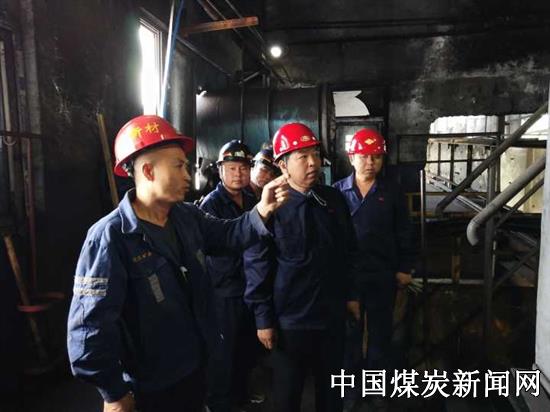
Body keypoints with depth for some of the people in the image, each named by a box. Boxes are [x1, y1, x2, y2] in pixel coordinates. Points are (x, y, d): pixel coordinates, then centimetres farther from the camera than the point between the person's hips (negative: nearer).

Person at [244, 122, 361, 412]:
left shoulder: (334, 199, 0)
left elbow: (348, 251, 10)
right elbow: (257, 267, -12)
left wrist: (350, 294, 11)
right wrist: (263, 318, -11)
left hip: (332, 315, 4)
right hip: (289, 320, -4)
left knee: (331, 388, 23)